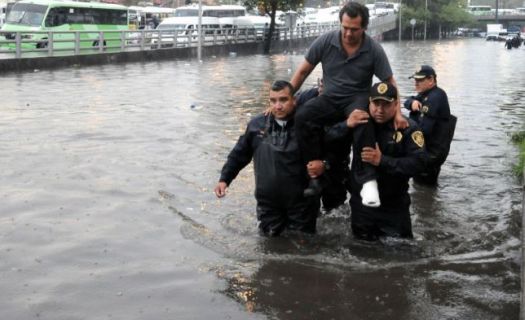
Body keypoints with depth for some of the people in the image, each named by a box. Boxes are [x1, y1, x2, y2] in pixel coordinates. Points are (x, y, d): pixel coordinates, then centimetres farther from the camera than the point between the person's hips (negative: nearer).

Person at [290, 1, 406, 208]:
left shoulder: (374, 50, -9)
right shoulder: (325, 41, -7)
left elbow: (389, 82, -2)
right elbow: (303, 72, 3)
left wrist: (397, 113, -13)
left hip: (358, 98, -2)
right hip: (330, 98, 2)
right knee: (302, 118, -29)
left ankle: (368, 179, -39)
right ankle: (315, 174, -23)